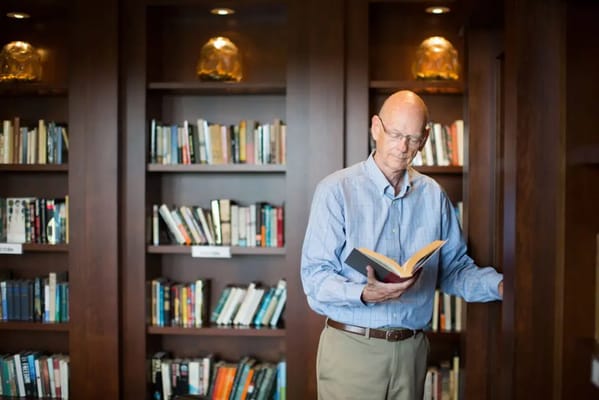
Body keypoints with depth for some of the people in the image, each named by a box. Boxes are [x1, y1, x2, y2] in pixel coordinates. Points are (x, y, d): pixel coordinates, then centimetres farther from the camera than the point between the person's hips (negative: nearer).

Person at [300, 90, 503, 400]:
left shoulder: (433, 195, 6)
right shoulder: (336, 190, -9)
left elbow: (454, 268, 9)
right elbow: (315, 277, -13)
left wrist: (499, 284, -9)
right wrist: (365, 294, -30)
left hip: (412, 349, 4)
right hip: (350, 347, -4)